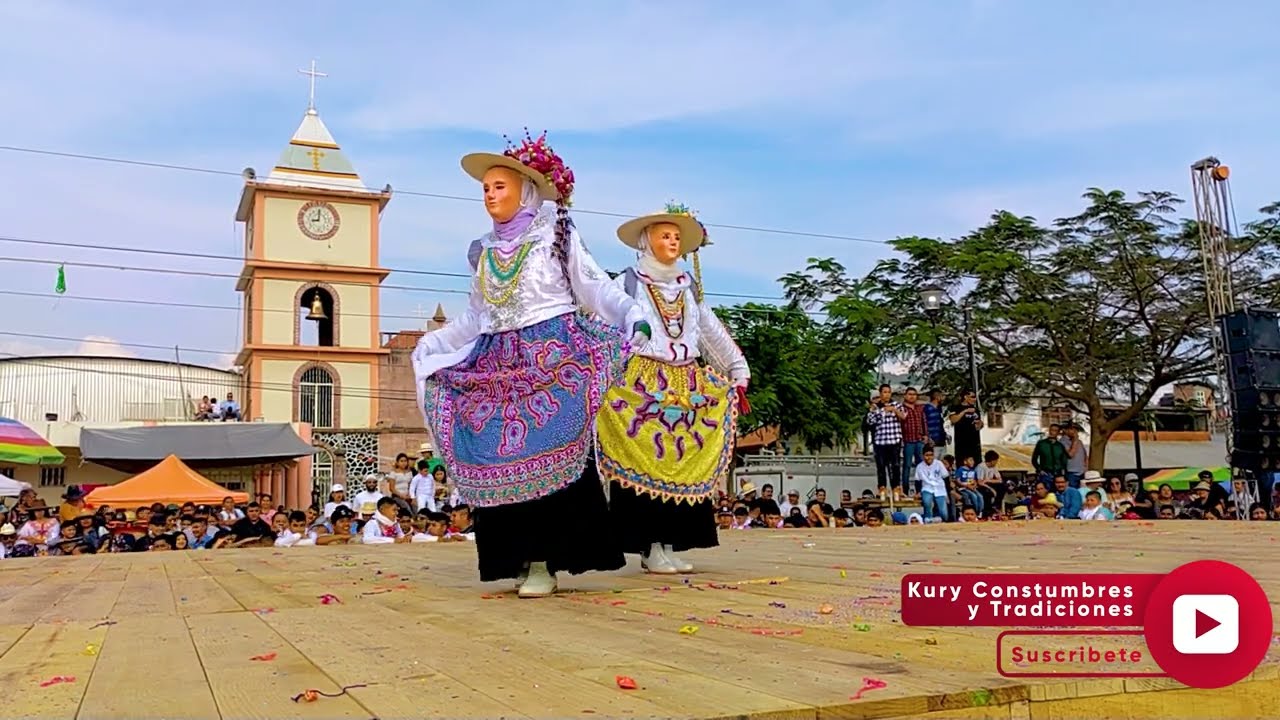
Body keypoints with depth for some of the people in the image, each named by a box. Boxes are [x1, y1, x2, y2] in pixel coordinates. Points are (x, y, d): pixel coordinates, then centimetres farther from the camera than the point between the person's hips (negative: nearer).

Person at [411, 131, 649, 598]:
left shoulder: (558, 236, 3)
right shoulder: (484, 251, 18)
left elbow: (595, 288, -3)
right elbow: (475, 317, 23)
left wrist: (633, 317, -18)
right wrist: (430, 344, 19)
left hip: (553, 359, -5)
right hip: (499, 367, 5)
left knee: (548, 455, -10)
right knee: (501, 457, -1)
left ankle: (545, 562, -6)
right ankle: (522, 557, 5)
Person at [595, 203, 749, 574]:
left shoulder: (690, 286, 17)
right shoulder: (628, 282, 2)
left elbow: (713, 332, 22)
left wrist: (739, 371, 20)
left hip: (687, 386, 6)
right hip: (642, 385, -5)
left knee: (683, 465, 4)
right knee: (645, 463, -6)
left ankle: (670, 546, 11)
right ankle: (650, 548, -1)